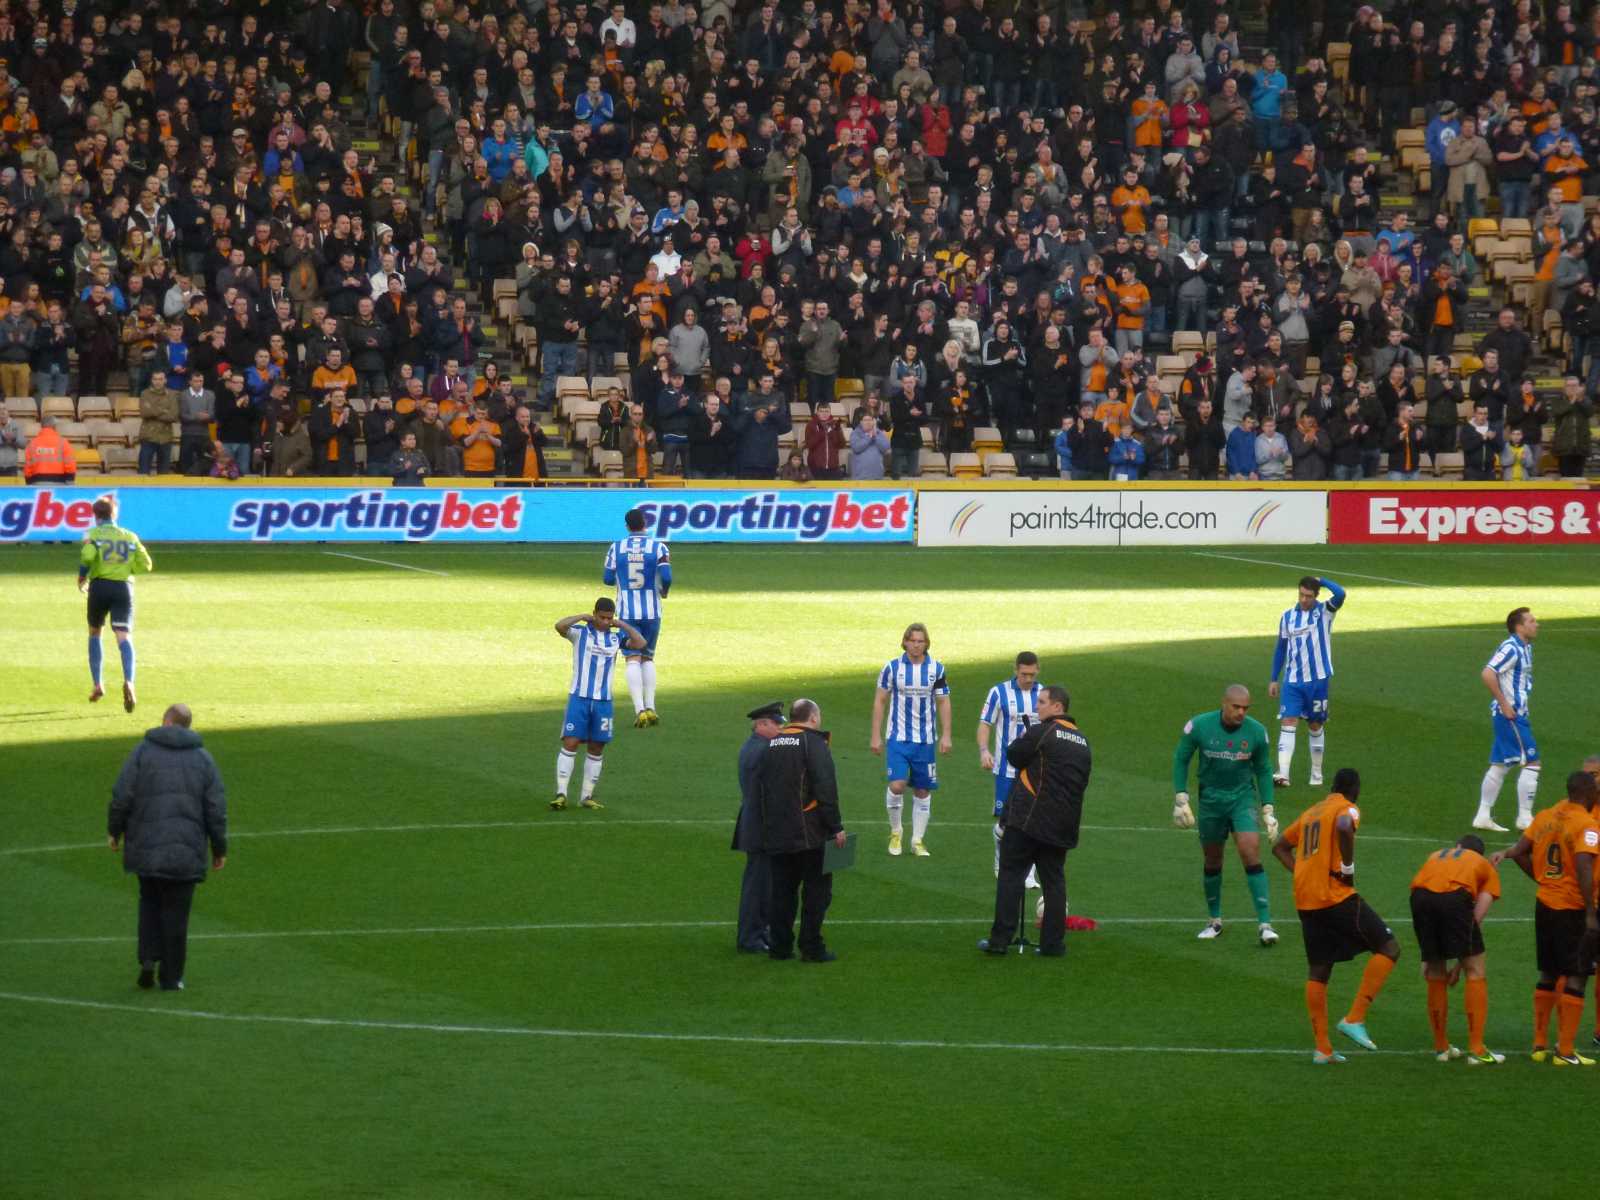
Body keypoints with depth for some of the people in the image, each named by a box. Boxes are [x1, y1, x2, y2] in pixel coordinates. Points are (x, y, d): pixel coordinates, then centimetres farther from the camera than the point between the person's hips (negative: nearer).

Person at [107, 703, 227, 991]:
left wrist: (114, 831, 9)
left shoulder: (143, 751, -2)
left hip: (146, 847, 0)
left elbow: (122, 796, -6)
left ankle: (149, 959, 2)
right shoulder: (203, 758, 3)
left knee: (150, 902, 19)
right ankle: (171, 977, 9)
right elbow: (216, 808, 1)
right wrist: (219, 849, 10)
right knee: (176, 912, 8)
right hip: (186, 849, 0)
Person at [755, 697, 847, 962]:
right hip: (808, 832, -6)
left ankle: (780, 945, 12)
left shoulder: (772, 744, 13)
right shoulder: (813, 742, -8)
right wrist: (836, 827, -12)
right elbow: (826, 789, -15)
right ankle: (811, 947, -2)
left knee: (783, 890, 12)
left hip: (775, 832, 6)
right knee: (817, 890, 0)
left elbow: (760, 787, 18)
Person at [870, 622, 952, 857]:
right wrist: (876, 735, 0)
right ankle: (895, 831, 6)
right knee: (897, 785, -17)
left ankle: (917, 841, 16)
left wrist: (946, 735, 1)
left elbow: (943, 703, 8)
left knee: (923, 791, 5)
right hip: (898, 738, -2)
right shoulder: (892, 667, -2)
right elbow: (880, 701, 3)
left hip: (926, 739, 2)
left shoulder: (936, 669, 2)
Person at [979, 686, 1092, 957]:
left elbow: (1013, 755, -3)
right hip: (1062, 825, 6)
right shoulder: (1082, 741, 14)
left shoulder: (1042, 732, -9)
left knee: (1010, 876, -1)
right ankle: (1053, 943, 7)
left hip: (1028, 820, -6)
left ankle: (1000, 939, -5)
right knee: (1054, 881, 10)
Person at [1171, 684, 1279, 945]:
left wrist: (1268, 809, 2)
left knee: (1251, 854, -16)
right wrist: (1181, 799, -3)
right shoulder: (1199, 726, -13)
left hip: (1243, 797, -1)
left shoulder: (1256, 731, -8)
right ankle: (1215, 921, 28)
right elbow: (1180, 759, 1)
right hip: (1210, 801, 1)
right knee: (1212, 862, 9)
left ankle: (1264, 924, -15)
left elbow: (1263, 769, 6)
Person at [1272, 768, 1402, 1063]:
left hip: (1306, 902, 8)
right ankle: (1355, 1018, -10)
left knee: (1317, 972, 13)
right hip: (1336, 895, -8)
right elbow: (1344, 828, -27)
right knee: (1388, 949, -1)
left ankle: (1323, 1049, 10)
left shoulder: (1310, 812, 21)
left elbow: (1280, 847, 27)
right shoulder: (1346, 809, -3)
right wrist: (1348, 869, -16)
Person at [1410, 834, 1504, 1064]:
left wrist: (1427, 957, 30)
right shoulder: (1486, 867, 29)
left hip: (1420, 896, 3)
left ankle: (1441, 1048, 26)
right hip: (1454, 898, -3)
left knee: (1436, 974, 18)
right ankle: (1476, 1051, 5)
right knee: (1475, 971, 9)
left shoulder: (1437, 856, 38)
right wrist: (1461, 962, 21)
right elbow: (1477, 918, 17)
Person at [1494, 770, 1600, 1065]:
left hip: (1544, 905, 7)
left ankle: (1540, 1044, 22)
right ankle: (1565, 1051, -3)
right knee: (1576, 977, -1)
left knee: (1548, 974, 18)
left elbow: (1519, 853, 7)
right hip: (1573, 909, -7)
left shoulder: (1545, 817, 7)